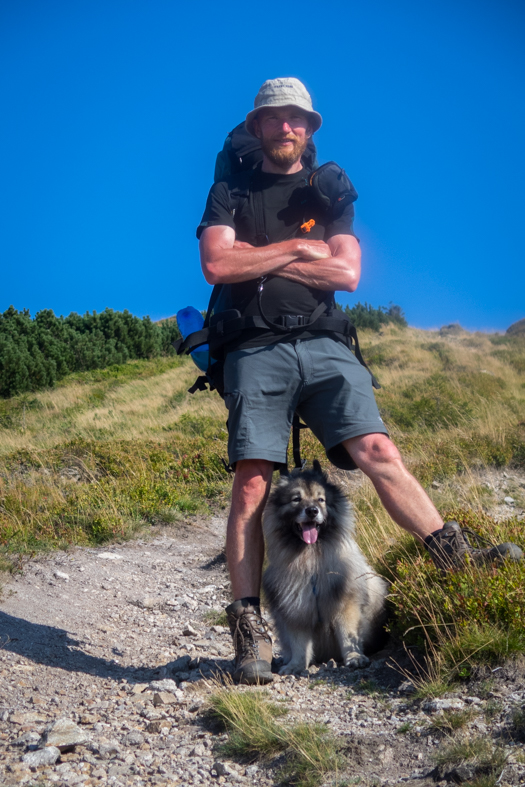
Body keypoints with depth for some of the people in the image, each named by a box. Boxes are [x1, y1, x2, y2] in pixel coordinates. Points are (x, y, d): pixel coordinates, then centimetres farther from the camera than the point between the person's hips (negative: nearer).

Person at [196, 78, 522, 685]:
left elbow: (346, 273, 3)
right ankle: (249, 632, -7)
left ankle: (458, 562, -13)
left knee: (377, 451, -16)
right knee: (251, 482, -10)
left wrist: (259, 259, 0)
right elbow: (217, 264, -4)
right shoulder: (230, 191, 15)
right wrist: (296, 248, -2)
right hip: (256, 352, -1)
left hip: (323, 346, 2)